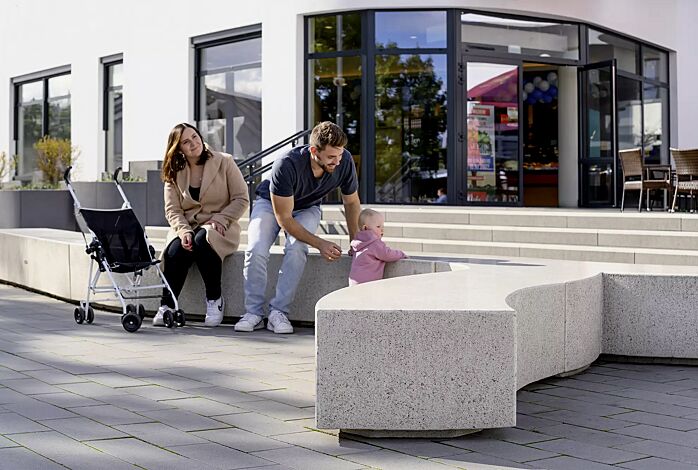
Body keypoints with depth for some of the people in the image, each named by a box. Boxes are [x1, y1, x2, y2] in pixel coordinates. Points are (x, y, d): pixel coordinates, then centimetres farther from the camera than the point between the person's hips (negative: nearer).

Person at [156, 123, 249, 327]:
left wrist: (220, 219, -16)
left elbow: (241, 199, -1)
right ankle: (167, 305, -23)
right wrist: (184, 231, -19)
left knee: (202, 241, -37)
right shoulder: (174, 173, 8)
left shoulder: (224, 162, 0)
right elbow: (172, 210, 1)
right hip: (186, 227, 2)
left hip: (219, 228, -2)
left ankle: (214, 300, -19)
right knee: (175, 251, -32)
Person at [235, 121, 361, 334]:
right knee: (256, 251, -27)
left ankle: (279, 312, -21)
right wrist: (320, 244, -32)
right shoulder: (286, 166, -39)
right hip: (271, 203, -2)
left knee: (296, 249, -29)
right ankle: (254, 312, -11)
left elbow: (351, 202, -6)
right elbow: (284, 219, -30)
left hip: (306, 208, 2)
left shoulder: (344, 161, -27)